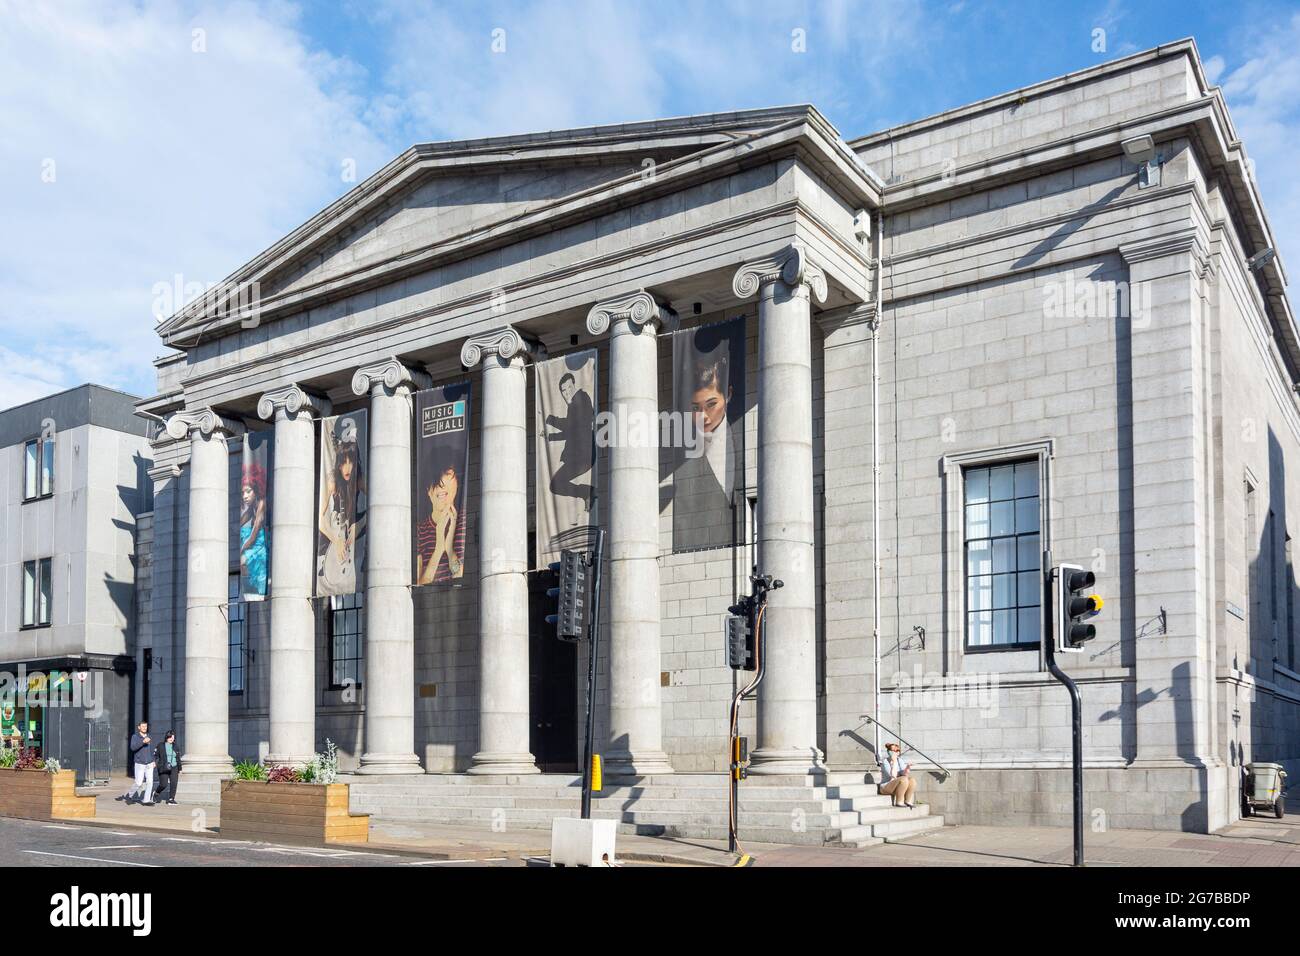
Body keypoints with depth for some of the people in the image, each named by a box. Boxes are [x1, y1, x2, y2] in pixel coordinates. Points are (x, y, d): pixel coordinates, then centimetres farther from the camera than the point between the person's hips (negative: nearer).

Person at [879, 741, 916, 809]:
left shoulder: (900, 761, 6)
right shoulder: (885, 762, -13)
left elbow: (904, 773, -6)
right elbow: (892, 775, -24)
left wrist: (907, 768, -26)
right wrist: (894, 761, -23)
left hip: (899, 786, 6)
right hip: (886, 787, -6)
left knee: (912, 780, -20)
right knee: (904, 780, -32)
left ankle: (908, 802, -13)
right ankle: (899, 803, -23)